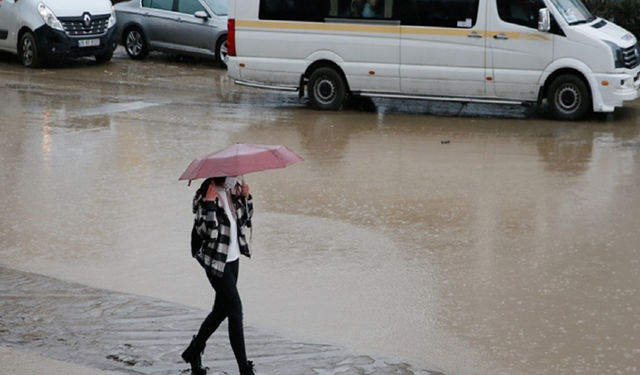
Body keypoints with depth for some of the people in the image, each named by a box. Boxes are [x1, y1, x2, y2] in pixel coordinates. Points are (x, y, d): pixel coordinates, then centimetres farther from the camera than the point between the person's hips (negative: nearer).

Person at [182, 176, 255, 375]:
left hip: (233, 257, 8)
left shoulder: (234, 190, 2)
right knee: (235, 311, -8)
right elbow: (206, 231, -23)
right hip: (216, 260, -8)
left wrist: (245, 197, -3)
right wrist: (209, 204, -31)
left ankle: (194, 351, 36)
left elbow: (246, 220, 12)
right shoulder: (206, 195, -19)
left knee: (222, 309, 17)